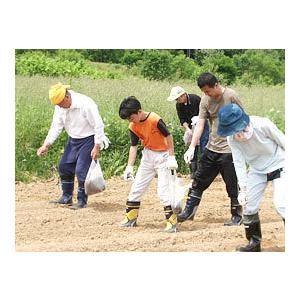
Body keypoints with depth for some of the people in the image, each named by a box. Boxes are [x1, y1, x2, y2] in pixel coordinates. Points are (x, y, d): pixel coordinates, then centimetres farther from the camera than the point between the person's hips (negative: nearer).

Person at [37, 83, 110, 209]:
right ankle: (67, 197, 24)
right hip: (73, 140, 7)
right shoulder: (60, 107, -6)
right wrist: (46, 145, -9)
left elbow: (98, 126, -22)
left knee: (81, 170, -11)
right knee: (64, 166, 9)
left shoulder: (86, 104, -27)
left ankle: (82, 201, 5)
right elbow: (56, 126, 0)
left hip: (88, 139, -7)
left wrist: (97, 147, -22)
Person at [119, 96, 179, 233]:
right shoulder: (133, 126, -5)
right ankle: (130, 218, 23)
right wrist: (129, 166, -6)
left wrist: (171, 157, -17)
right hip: (148, 154, 7)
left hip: (162, 155, -7)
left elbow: (168, 136, -17)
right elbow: (133, 146, 0)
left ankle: (172, 222, -9)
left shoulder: (155, 120, -24)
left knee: (163, 190, -13)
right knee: (137, 186, 10)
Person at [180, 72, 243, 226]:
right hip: (212, 148, 6)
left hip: (229, 149, -5)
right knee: (199, 180, 10)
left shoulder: (231, 96, -13)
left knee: (233, 185, 1)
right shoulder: (205, 100, 1)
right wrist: (192, 147, -9)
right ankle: (189, 211, 20)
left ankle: (237, 216, 15)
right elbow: (200, 124, -1)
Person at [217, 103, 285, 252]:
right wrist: (243, 189, -20)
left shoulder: (263, 125, -31)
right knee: (249, 205, 3)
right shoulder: (232, 138, -18)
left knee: (281, 204, -18)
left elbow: (284, 143, -17)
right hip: (257, 171, 5)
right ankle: (254, 243, 19)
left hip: (279, 166, -5)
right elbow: (239, 163, -13)